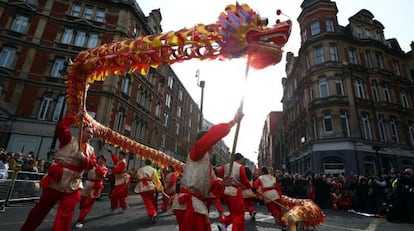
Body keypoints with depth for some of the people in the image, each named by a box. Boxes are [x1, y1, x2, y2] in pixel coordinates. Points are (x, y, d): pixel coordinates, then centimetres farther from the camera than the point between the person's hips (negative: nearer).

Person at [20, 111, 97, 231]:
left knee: (66, 214, 4)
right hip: (56, 180, -3)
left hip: (73, 185, 4)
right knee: (41, 208, 13)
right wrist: (75, 117, -17)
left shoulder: (90, 149, 10)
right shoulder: (69, 140, -1)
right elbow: (60, 128, -17)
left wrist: (84, 159, -18)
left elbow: (92, 164, 1)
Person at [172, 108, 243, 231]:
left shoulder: (207, 161, 22)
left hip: (196, 203, 10)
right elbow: (212, 135, -25)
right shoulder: (196, 152, -7)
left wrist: (221, 183, 3)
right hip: (188, 203, -10)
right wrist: (234, 121, -23)